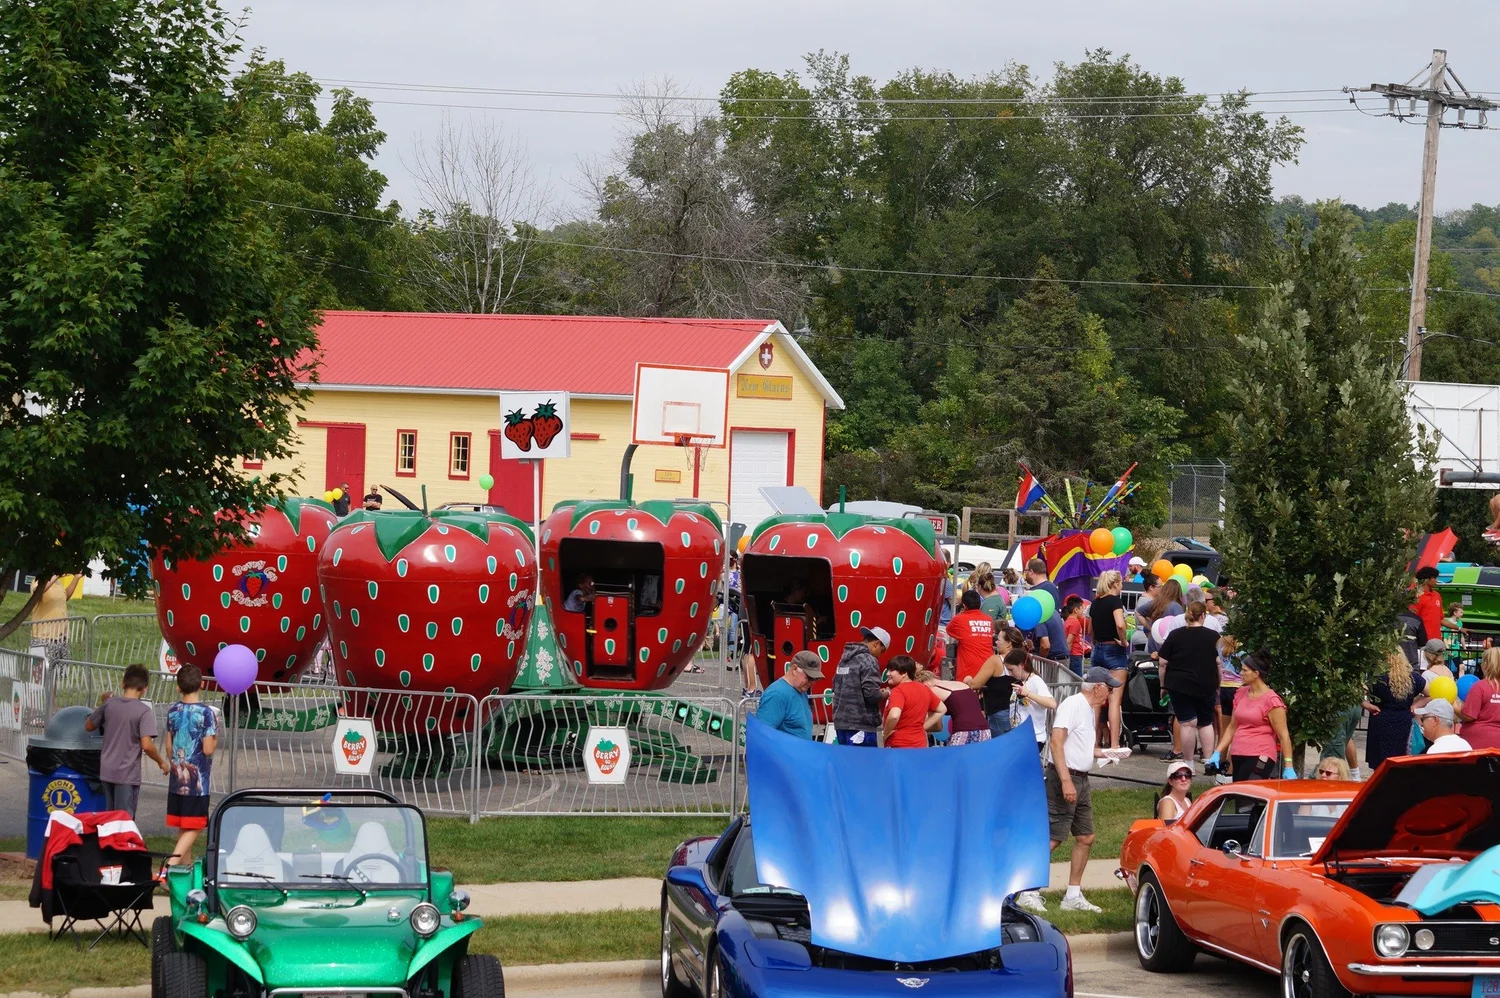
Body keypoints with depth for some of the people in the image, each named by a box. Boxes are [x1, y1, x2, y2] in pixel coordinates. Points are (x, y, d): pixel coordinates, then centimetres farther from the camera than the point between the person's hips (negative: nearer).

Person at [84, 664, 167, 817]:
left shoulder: (109, 704, 0)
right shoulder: (143, 711, -14)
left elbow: (88, 726, 15)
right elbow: (147, 745, -21)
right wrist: (161, 762, -4)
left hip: (107, 771, 5)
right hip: (128, 774, -5)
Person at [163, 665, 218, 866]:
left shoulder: (172, 711, 4)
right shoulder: (206, 713, -13)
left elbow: (168, 746, 12)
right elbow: (208, 749, -16)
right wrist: (215, 739, 4)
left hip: (177, 779, 5)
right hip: (197, 780, -5)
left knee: (183, 827, 15)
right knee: (194, 827, -3)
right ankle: (173, 863, -18)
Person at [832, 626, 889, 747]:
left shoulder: (845, 658, 14)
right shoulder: (869, 660, -12)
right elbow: (871, 693, -20)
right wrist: (884, 694, 2)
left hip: (841, 722, 9)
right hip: (860, 724, -9)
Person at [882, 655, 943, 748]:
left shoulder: (898, 691, -14)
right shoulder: (924, 689, 9)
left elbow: (894, 716, -32)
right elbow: (941, 710, 22)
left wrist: (885, 734, -14)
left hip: (897, 747, -8)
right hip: (919, 745, 8)